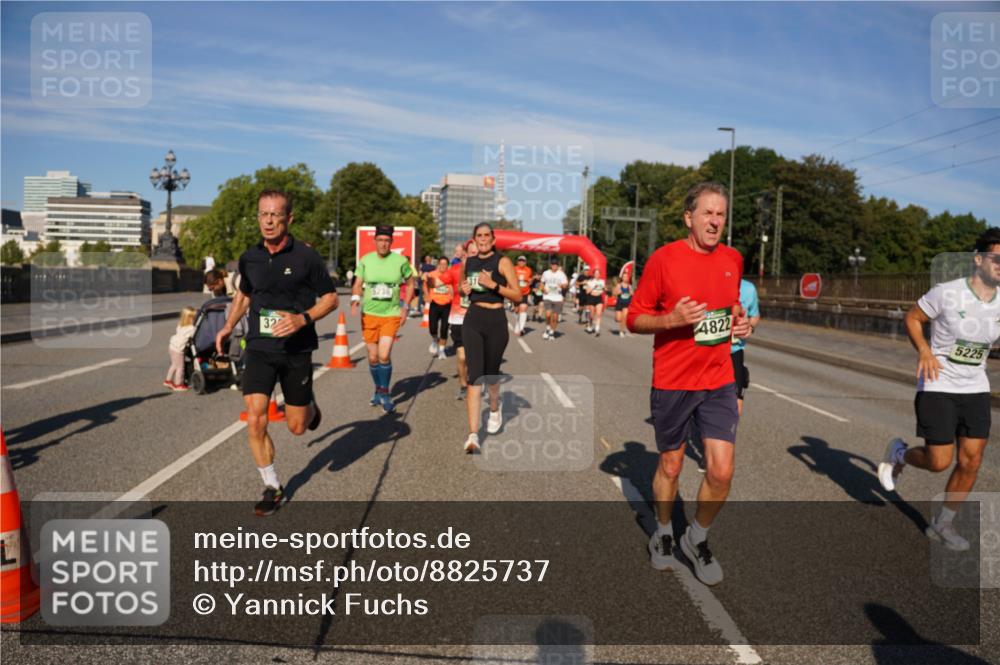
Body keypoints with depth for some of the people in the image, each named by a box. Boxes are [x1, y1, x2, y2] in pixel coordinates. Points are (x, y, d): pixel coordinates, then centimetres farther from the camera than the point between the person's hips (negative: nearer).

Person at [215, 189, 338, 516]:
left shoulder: (306, 256, -10)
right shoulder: (249, 258, 2)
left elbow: (330, 298, -4)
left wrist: (303, 319, -21)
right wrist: (229, 325, 10)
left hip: (296, 350, -2)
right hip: (259, 348, 3)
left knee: (296, 427, 7)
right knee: (255, 422, -8)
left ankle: (310, 405, 45)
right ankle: (273, 488, 11)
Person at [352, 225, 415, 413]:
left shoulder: (401, 261, -3)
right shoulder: (365, 260, 1)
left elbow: (410, 285, 9)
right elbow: (358, 285, 6)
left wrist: (405, 307, 0)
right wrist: (355, 299, -14)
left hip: (391, 315, -2)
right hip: (369, 314, 2)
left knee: (384, 355, -14)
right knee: (373, 358, 8)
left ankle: (384, 393, 4)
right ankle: (378, 389, 31)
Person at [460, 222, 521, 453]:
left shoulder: (502, 262, -4)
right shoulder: (468, 262, 10)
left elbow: (518, 296, -8)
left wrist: (493, 285, -19)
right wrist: (464, 289, 4)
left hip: (495, 321, -3)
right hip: (472, 320, 3)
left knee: (490, 374, 11)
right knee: (474, 376, -8)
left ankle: (495, 409, 45)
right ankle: (473, 434, -11)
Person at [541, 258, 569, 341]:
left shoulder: (561, 274, 1)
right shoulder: (546, 273, 6)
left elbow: (565, 285, -7)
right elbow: (542, 283, 18)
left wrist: (562, 285, -30)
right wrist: (544, 289, -2)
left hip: (558, 298, 0)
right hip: (548, 297, 0)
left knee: (555, 317, 2)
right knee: (548, 314, -19)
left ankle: (552, 332, 19)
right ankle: (547, 329, 3)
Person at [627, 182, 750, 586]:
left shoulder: (733, 260, 5)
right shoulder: (664, 258, -10)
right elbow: (635, 319, -6)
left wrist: (739, 323, 2)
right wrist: (671, 319, -24)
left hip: (719, 382, 4)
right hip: (671, 382, -3)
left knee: (721, 472, -2)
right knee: (670, 466, 12)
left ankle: (697, 539, 25)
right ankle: (663, 534, 38)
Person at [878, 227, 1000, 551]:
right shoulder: (946, 293, -16)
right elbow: (912, 318, -4)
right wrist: (924, 351, -20)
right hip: (937, 388, -5)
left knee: (971, 461, 3)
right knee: (939, 462, -5)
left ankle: (942, 524, 22)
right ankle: (900, 453, 30)